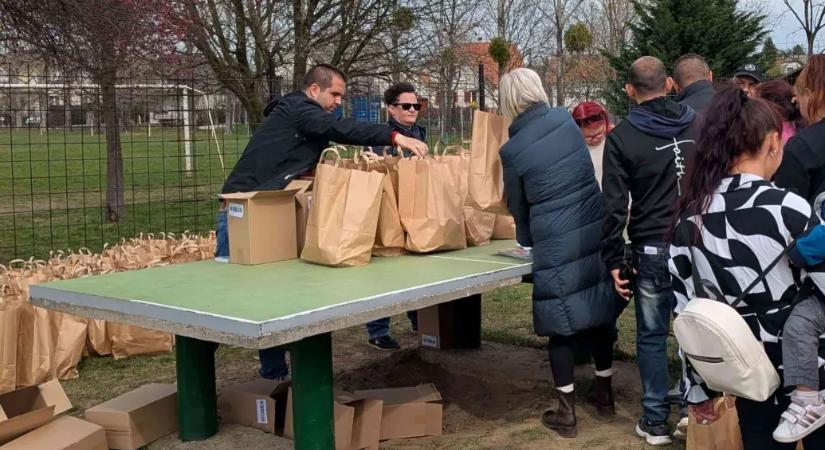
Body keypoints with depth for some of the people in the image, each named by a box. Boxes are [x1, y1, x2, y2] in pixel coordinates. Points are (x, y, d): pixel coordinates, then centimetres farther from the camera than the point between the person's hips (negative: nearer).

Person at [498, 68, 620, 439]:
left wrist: (527, 240, 25)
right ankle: (603, 391, 34)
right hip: (597, 231, 5)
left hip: (557, 245, -5)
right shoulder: (566, 120, 1)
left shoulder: (512, 150, -10)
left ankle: (566, 413, 12)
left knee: (561, 324, 5)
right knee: (600, 310, 17)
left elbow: (518, 205, 5)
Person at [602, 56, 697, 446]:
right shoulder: (698, 124, 4)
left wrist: (614, 260, -1)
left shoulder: (621, 137, -5)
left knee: (652, 336, 7)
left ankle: (655, 421, 13)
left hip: (652, 251, -3)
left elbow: (615, 205, -7)